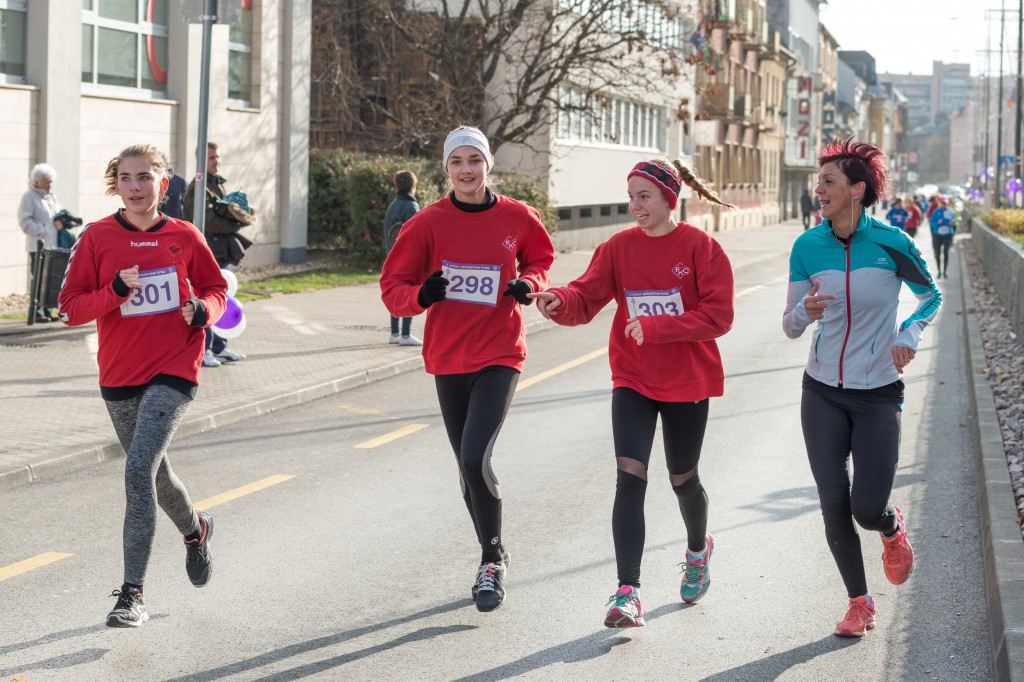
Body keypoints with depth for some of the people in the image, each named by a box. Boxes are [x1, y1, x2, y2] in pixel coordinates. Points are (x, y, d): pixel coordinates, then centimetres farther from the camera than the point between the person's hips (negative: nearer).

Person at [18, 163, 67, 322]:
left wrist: (61, 222, 3)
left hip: (53, 245, 7)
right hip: (37, 244, -7)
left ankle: (47, 311, 12)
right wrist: (42, 231, -17)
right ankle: (37, 312, -6)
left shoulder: (52, 197, 19)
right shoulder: (29, 197, -3)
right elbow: (25, 222, -11)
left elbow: (60, 215, 27)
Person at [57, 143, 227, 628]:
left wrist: (203, 310, -10)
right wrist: (115, 290, -21)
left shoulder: (185, 237, -2)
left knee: (139, 469, -19)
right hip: (119, 376, 3)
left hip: (173, 373, -3)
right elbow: (70, 309, -4)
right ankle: (195, 530, 51)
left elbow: (216, 288, 12)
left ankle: (132, 593, -15)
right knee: (153, 473, 18)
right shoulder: (96, 238, -2)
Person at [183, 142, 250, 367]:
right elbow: (209, 222, -20)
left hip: (223, 253, 9)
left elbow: (226, 217, 17)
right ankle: (202, 351, -2)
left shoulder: (220, 185, 18)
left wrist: (239, 216, -6)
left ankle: (219, 348, 21)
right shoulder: (197, 189, -11)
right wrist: (235, 225, -10)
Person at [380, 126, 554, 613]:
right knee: (467, 466, 13)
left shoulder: (517, 218, -2)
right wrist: (421, 294, -24)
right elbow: (393, 286, -2)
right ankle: (494, 558, 34)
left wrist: (529, 284, -5)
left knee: (475, 458, -18)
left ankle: (492, 559, 4)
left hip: (499, 355, -2)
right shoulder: (428, 223, -4)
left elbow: (540, 259, 17)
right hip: (448, 357, 3)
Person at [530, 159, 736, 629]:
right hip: (633, 382, 2)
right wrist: (558, 301, -31)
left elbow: (718, 315, -15)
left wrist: (655, 327, -25)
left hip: (688, 382, -2)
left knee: (682, 479, 14)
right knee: (629, 479, -13)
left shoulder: (701, 247, -10)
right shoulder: (619, 247, 0)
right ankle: (628, 591, -13)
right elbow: (586, 298, -8)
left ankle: (698, 549, 47)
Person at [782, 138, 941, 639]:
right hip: (823, 393, 2)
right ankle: (859, 602, 20)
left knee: (868, 508, -7)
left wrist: (910, 334, -9)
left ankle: (892, 530, 32)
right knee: (834, 505, -1)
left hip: (878, 394, -2)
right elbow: (790, 328, 1)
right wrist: (805, 311, -22)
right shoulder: (807, 246, -4)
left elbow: (931, 295, 9)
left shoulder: (892, 244, -10)